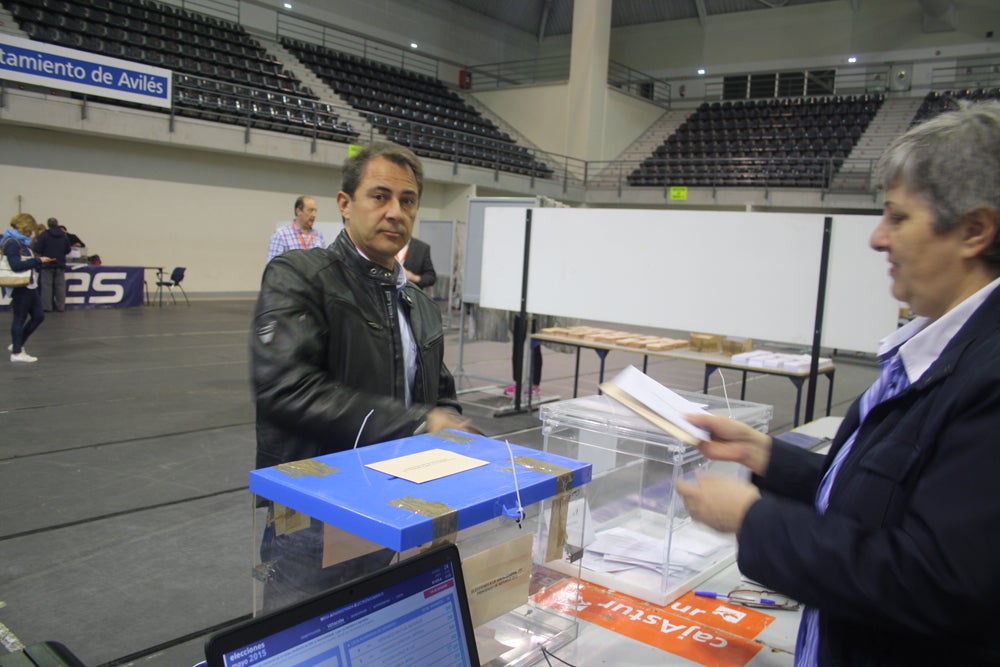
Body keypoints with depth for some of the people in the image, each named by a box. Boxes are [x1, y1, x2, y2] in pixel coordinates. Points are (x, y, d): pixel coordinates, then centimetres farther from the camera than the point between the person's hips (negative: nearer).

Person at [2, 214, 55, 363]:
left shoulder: (21, 242, 14)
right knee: (20, 319, 0)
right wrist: (38, 261, -20)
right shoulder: (11, 243, -14)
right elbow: (16, 265, -23)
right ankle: (16, 352, 9)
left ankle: (17, 345, 24)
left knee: (38, 316, 13)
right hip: (20, 287, -9)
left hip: (29, 286, 9)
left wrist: (39, 261, 2)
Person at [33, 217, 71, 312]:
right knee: (60, 286, 6)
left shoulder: (43, 235, -8)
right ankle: (60, 306, 6)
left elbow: (38, 250, -12)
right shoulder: (64, 236, 4)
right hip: (60, 265, 3)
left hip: (47, 265, -3)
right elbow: (67, 251, 7)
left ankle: (47, 307, 2)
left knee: (47, 285, 2)